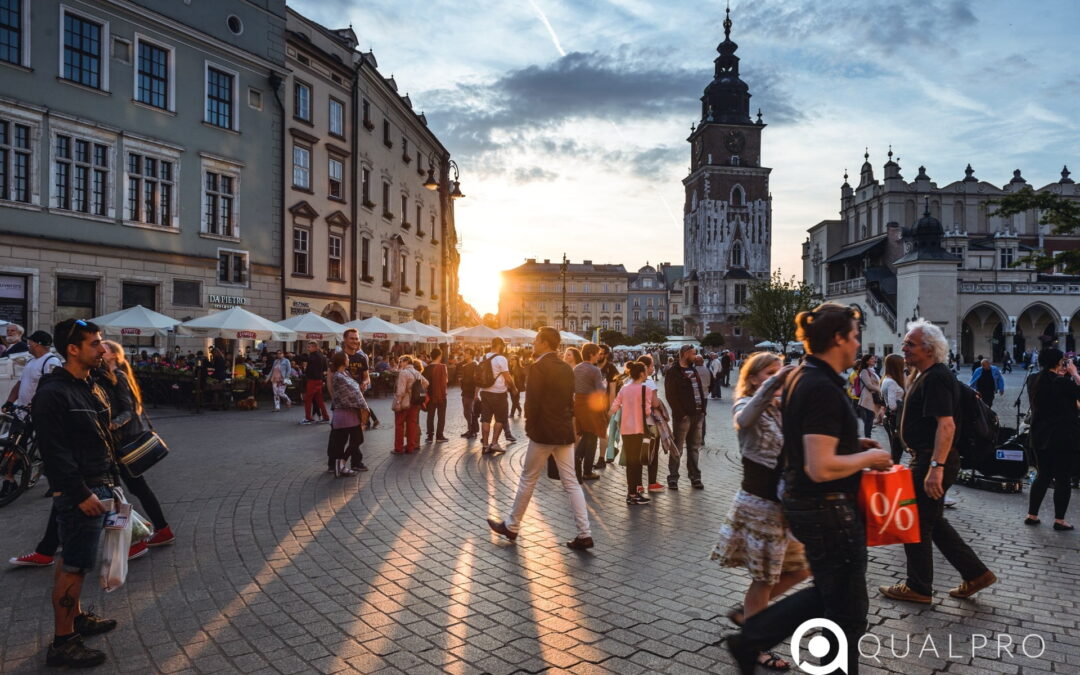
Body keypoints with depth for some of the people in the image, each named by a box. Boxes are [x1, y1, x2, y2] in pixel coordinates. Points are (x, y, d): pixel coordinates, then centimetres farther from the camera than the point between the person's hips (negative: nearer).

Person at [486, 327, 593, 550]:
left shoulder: (538, 368, -14)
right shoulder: (566, 368, 9)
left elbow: (531, 402, -17)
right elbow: (570, 400, 13)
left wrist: (530, 426, -3)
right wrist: (565, 421, 15)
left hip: (543, 432, -7)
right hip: (565, 432, 7)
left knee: (528, 480, 8)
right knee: (571, 483, 7)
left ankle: (511, 526, 22)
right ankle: (584, 534, 4)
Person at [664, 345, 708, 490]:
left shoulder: (693, 370, 18)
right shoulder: (673, 372, -7)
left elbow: (700, 390, 18)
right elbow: (671, 395, -13)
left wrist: (703, 409, 7)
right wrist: (680, 413, -17)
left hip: (698, 414, 7)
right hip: (683, 416, -7)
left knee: (694, 448, 12)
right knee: (677, 448, -1)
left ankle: (695, 477, 20)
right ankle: (673, 478, 6)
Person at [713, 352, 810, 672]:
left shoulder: (783, 408, 11)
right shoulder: (746, 405, -11)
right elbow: (745, 419, -37)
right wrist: (772, 385, -46)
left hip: (784, 502, 8)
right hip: (759, 502, -8)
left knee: (800, 567, 15)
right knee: (764, 577, 2)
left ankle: (747, 613, 31)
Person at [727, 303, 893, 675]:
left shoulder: (799, 377, 6)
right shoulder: (823, 389, -24)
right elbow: (821, 468, -30)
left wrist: (854, 443, 11)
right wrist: (869, 457, -14)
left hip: (802, 502, 10)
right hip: (829, 509, -10)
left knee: (828, 594, 24)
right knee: (847, 611, 9)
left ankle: (749, 640, 27)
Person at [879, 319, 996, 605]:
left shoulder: (936, 379, -19)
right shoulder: (927, 376, 14)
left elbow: (946, 425, -28)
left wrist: (936, 467, -32)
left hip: (933, 460, -10)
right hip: (928, 459, 10)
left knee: (917, 524, 2)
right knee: (933, 522, 18)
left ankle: (918, 588, 15)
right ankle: (975, 573, 25)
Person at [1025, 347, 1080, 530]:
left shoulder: (1039, 381, 5)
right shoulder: (1063, 382, -17)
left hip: (1041, 436, 7)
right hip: (1063, 437, -7)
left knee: (1043, 475, 15)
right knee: (1063, 479, 3)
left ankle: (1032, 515, 16)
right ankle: (1059, 520, 9)